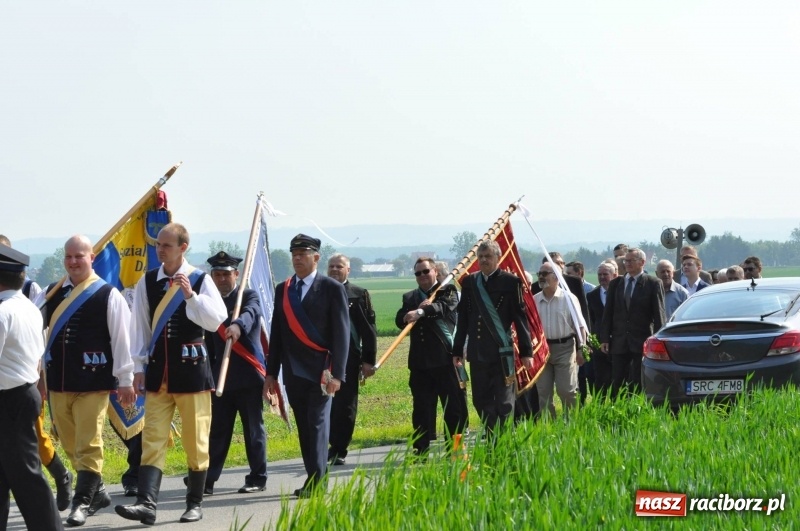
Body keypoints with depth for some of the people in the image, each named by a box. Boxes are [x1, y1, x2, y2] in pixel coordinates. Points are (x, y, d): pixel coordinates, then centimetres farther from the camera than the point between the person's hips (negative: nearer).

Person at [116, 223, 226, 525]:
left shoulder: (200, 280, -2)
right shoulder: (147, 282, 6)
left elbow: (216, 320, -11)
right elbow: (139, 327, 7)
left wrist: (190, 295, -21)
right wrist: (139, 367, 4)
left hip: (191, 367, -2)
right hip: (158, 369, 2)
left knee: (196, 440, 3)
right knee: (152, 438, -5)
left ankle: (195, 503, 13)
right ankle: (146, 503, -13)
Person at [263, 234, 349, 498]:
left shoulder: (332, 288, -1)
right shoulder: (283, 290, 13)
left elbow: (342, 333, -5)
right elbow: (277, 333, 16)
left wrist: (337, 373, -12)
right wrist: (271, 372, 12)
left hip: (320, 370, -5)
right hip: (293, 372, 5)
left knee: (317, 424, -8)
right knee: (303, 427, 7)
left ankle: (318, 482, -8)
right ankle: (312, 478, 12)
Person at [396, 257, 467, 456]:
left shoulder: (447, 291, 5)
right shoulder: (409, 297, 17)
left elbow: (446, 306, -16)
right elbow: (399, 320, 3)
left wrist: (421, 312, -32)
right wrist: (416, 309, -16)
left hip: (446, 358, -3)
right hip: (420, 361, 4)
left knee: (454, 406, -1)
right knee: (421, 409, 5)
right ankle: (420, 452, 9)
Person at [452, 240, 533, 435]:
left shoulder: (510, 282, -2)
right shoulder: (469, 282, 10)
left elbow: (521, 318, -2)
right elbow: (463, 318, 13)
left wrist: (526, 351, -4)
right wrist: (457, 350, 12)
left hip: (502, 351, -4)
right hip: (477, 352, 4)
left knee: (504, 403, -1)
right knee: (481, 401, 6)